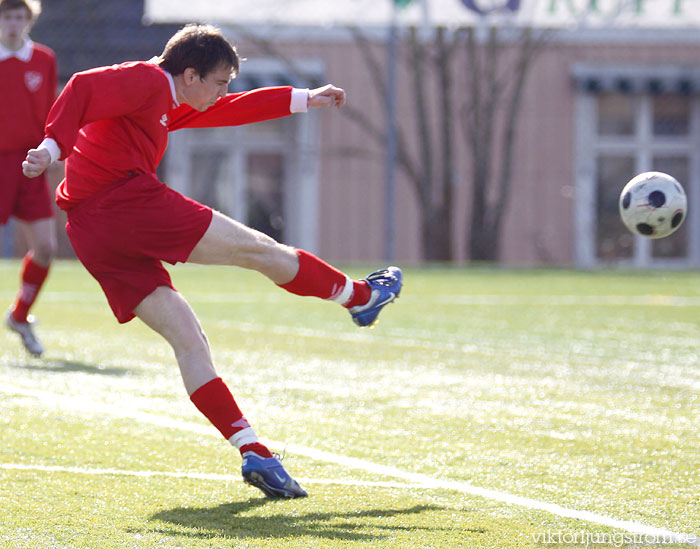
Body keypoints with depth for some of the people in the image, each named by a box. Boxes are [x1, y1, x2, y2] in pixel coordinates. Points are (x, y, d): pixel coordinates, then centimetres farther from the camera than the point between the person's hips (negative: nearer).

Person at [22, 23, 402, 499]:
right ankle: (358, 297, 22)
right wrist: (54, 146, -33)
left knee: (187, 339, 5)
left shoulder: (168, 104, 29)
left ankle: (253, 452, 0)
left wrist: (303, 99, 43)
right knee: (258, 249, 4)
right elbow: (85, 87, -18)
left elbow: (229, 110, 40)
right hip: (127, 199, -11)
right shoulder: (147, 81, -2)